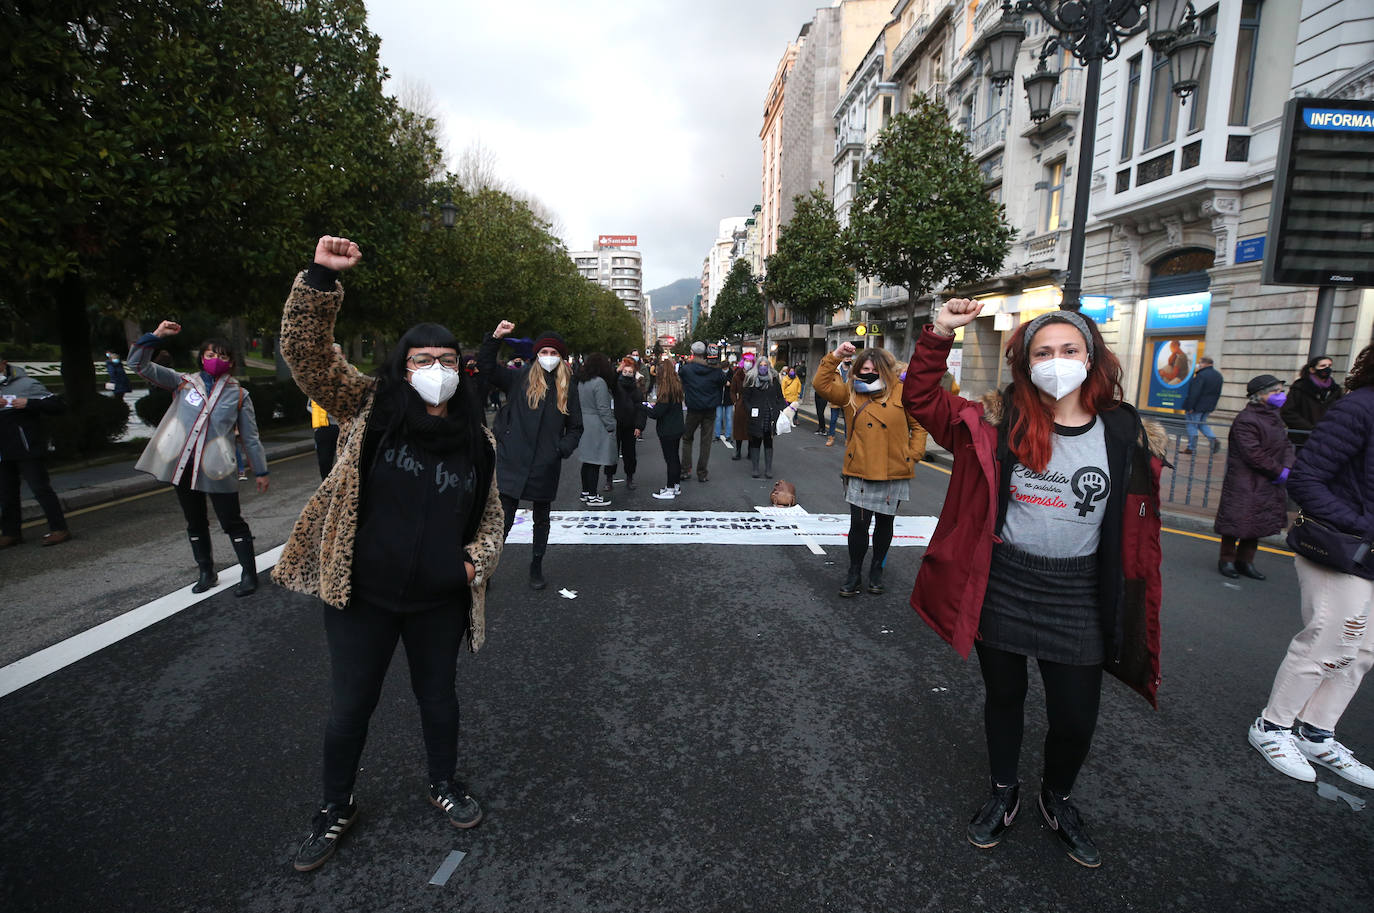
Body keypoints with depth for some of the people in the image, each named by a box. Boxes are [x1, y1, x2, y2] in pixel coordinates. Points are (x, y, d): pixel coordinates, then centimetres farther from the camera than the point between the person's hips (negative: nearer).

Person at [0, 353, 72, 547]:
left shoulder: (26, 384, -3)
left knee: (41, 489, -5)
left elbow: (59, 406, -10)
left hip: (27, 450, -6)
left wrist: (29, 403, -21)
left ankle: (59, 529, -1)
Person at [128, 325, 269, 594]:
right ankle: (206, 572, 28)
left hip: (217, 469, -3)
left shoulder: (238, 395, 3)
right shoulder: (184, 383, 8)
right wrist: (156, 336, -11)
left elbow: (250, 437, 5)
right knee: (195, 523, 14)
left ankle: (249, 573, 9)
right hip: (184, 466, 3)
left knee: (233, 522, -1)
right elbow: (139, 364, 2)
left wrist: (261, 471, 6)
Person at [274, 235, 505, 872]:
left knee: (438, 696, 20)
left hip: (440, 602, 2)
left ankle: (443, 783, 47)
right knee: (350, 707, 16)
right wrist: (321, 276, -25)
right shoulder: (368, 409, -6)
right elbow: (306, 350, -14)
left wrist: (478, 560, -8)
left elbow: (489, 514, 8)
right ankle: (335, 809, 43)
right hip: (362, 595, -1)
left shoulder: (476, 441, 0)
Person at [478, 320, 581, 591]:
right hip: (512, 464, -2)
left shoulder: (568, 387, 7)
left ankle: (536, 568, 33)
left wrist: (563, 448, -7)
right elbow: (486, 366, -5)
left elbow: (575, 427, 10)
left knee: (541, 520, 16)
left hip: (545, 467, 2)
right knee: (503, 520, -3)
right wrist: (495, 337, -17)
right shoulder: (520, 378, 4)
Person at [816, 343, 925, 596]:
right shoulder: (850, 393, 4)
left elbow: (918, 426, 7)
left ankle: (877, 570, 33)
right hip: (860, 473, 0)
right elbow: (822, 384, -8)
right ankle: (854, 575, 16)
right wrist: (835, 356, -13)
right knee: (859, 523, -2)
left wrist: (914, 456, -1)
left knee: (884, 523, 14)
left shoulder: (901, 392, 1)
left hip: (894, 472, 1)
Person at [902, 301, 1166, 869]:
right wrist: (939, 334, -18)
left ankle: (1058, 799, 42)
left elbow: (1140, 527, 4)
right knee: (1003, 698, 18)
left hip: (1076, 594, 1)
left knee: (1075, 718, 8)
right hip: (1001, 585, 0)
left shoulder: (1124, 432, -3)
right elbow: (920, 399, -7)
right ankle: (1004, 793, 45)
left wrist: (1133, 607, 5)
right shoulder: (1001, 422, -6)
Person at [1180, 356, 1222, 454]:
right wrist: (1213, 405, 20)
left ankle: (1192, 448, 4)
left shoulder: (1201, 375, -19)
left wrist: (1190, 406, -18)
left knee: (1192, 426, 0)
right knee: (1202, 423, 23)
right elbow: (1218, 393, 16)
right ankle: (1213, 439, 5)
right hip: (1209, 406, 9)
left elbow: (1195, 393, -22)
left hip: (1197, 406, -9)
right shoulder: (1218, 375, 11)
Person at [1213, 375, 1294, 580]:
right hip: (1244, 484, -9)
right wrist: (1278, 471, -13)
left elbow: (1286, 444, 14)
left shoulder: (1274, 418, 13)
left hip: (1268, 484, 9)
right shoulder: (1246, 420, -17)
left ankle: (1245, 561, 24)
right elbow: (1253, 454, -21)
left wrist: (1286, 467, -4)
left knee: (1258, 523, 13)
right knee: (1238, 521, -2)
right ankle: (1226, 559, 12)